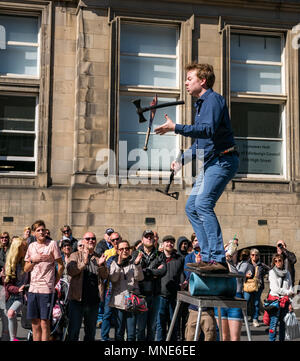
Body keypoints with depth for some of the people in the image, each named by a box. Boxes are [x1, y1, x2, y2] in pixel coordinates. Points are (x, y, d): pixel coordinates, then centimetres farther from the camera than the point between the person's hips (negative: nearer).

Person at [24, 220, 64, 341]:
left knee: (44, 323, -5)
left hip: (47, 289, -5)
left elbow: (61, 266, 1)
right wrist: (33, 260, -3)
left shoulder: (52, 244, -1)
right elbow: (25, 269, 15)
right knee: (35, 323, 8)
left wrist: (54, 283, 0)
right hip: (32, 289, 5)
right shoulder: (31, 246, 13)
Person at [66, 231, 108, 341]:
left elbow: (105, 276, 2)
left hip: (94, 299, 3)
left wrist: (101, 265, -17)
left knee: (91, 332, 13)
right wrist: (84, 263, -26)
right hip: (78, 298, -3)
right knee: (73, 331, -1)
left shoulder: (99, 258, 12)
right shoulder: (75, 255, 5)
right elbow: (70, 271, -12)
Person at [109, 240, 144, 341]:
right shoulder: (114, 263, 8)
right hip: (119, 301, 0)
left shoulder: (133, 263, 10)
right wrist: (119, 264, -22)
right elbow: (113, 279, -9)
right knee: (119, 332, 4)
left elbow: (139, 278, -4)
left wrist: (137, 264, -18)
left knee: (132, 334, -1)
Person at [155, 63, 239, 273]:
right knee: (191, 207, 8)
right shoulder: (202, 104, 22)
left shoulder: (213, 99, -10)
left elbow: (208, 130, -27)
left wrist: (176, 128, -26)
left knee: (203, 203, -23)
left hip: (223, 160, -11)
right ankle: (208, 257, 10)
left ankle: (219, 259, -23)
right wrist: (182, 161, 18)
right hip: (211, 163, 11)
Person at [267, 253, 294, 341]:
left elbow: (290, 288, 10)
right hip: (275, 299, -4)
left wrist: (290, 303, 2)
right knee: (274, 323, -8)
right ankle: (272, 339, -3)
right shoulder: (272, 272, -1)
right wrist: (288, 293, -4)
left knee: (283, 323, 7)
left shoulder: (287, 273, 13)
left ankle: (282, 339, 14)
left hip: (285, 301, 4)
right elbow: (275, 289, -8)